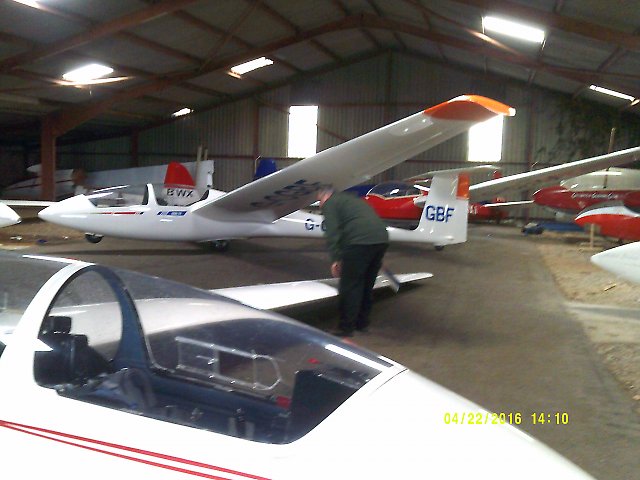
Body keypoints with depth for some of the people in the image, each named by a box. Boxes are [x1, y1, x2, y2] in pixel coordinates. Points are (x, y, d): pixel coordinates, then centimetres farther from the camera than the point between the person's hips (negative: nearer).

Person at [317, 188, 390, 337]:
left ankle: (346, 327, 7)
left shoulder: (329, 204, 8)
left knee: (349, 286, 1)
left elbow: (332, 233, -5)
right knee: (367, 285, 19)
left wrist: (335, 259, -5)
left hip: (360, 241, -8)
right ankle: (362, 323, 29)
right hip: (382, 239, 8)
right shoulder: (353, 199, 34)